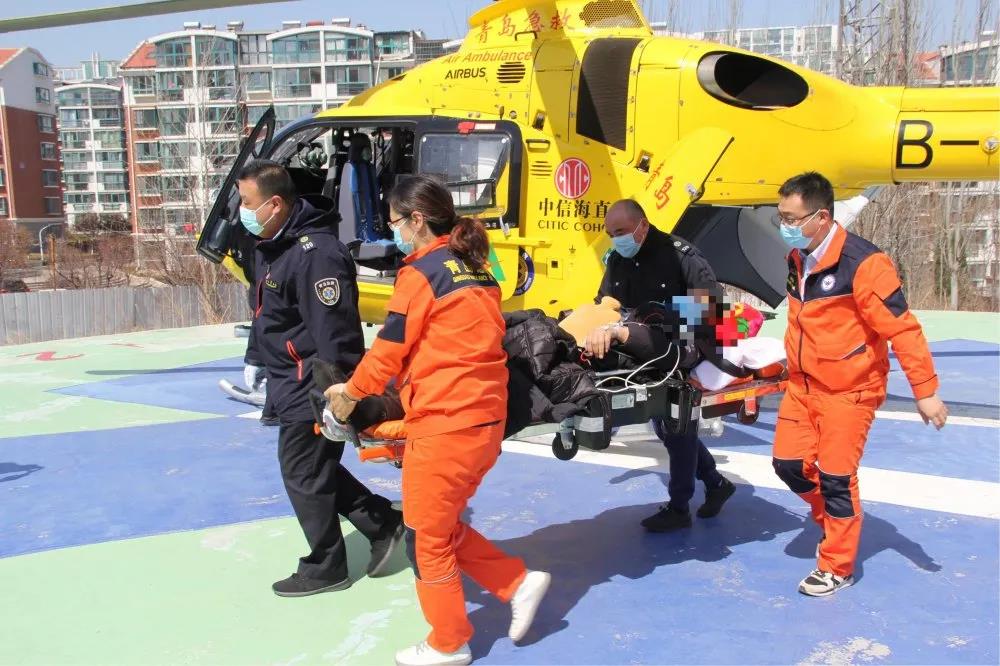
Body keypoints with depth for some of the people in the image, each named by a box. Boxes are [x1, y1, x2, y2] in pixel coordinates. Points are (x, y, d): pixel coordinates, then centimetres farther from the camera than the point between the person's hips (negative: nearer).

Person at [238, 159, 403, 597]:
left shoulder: (316, 253, -24)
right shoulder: (270, 247, 9)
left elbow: (335, 331, -27)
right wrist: (256, 361, 27)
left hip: (312, 388, -10)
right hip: (290, 384, 10)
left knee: (303, 473, 3)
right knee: (315, 467, 18)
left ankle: (325, 568, 22)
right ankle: (384, 523, 30)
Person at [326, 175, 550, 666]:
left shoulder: (421, 273, -12)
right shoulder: (474, 269, 11)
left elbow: (388, 351, -8)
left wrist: (350, 392, 9)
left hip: (443, 425, -8)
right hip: (485, 419, 8)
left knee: (425, 535, 11)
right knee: (444, 524, 24)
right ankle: (519, 583, 21)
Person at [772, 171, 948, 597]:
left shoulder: (862, 262, -22)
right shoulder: (797, 259, 2)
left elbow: (902, 328, -20)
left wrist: (925, 391, -17)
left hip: (849, 389, -7)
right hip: (803, 383, 7)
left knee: (835, 476, 1)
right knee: (788, 462, 7)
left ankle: (837, 568, 20)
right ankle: (830, 519, 36)